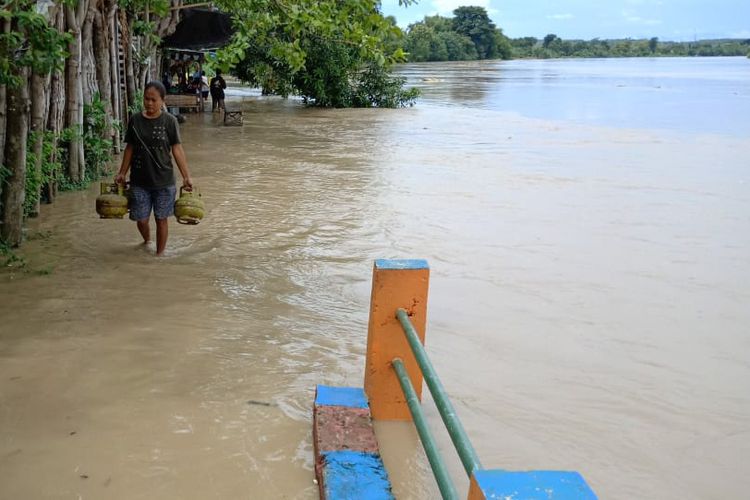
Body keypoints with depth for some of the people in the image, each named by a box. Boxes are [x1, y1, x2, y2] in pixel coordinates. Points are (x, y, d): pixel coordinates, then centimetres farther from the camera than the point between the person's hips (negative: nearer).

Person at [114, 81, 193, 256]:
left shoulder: (169, 121, -5)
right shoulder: (135, 120, 2)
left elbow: (177, 149, -5)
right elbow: (130, 148, 10)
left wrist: (186, 176, -8)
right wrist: (122, 173, 11)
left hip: (163, 181, -2)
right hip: (139, 181, 2)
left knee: (161, 219, 5)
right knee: (141, 219, 7)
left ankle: (159, 253, 22)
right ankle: (147, 241, 38)